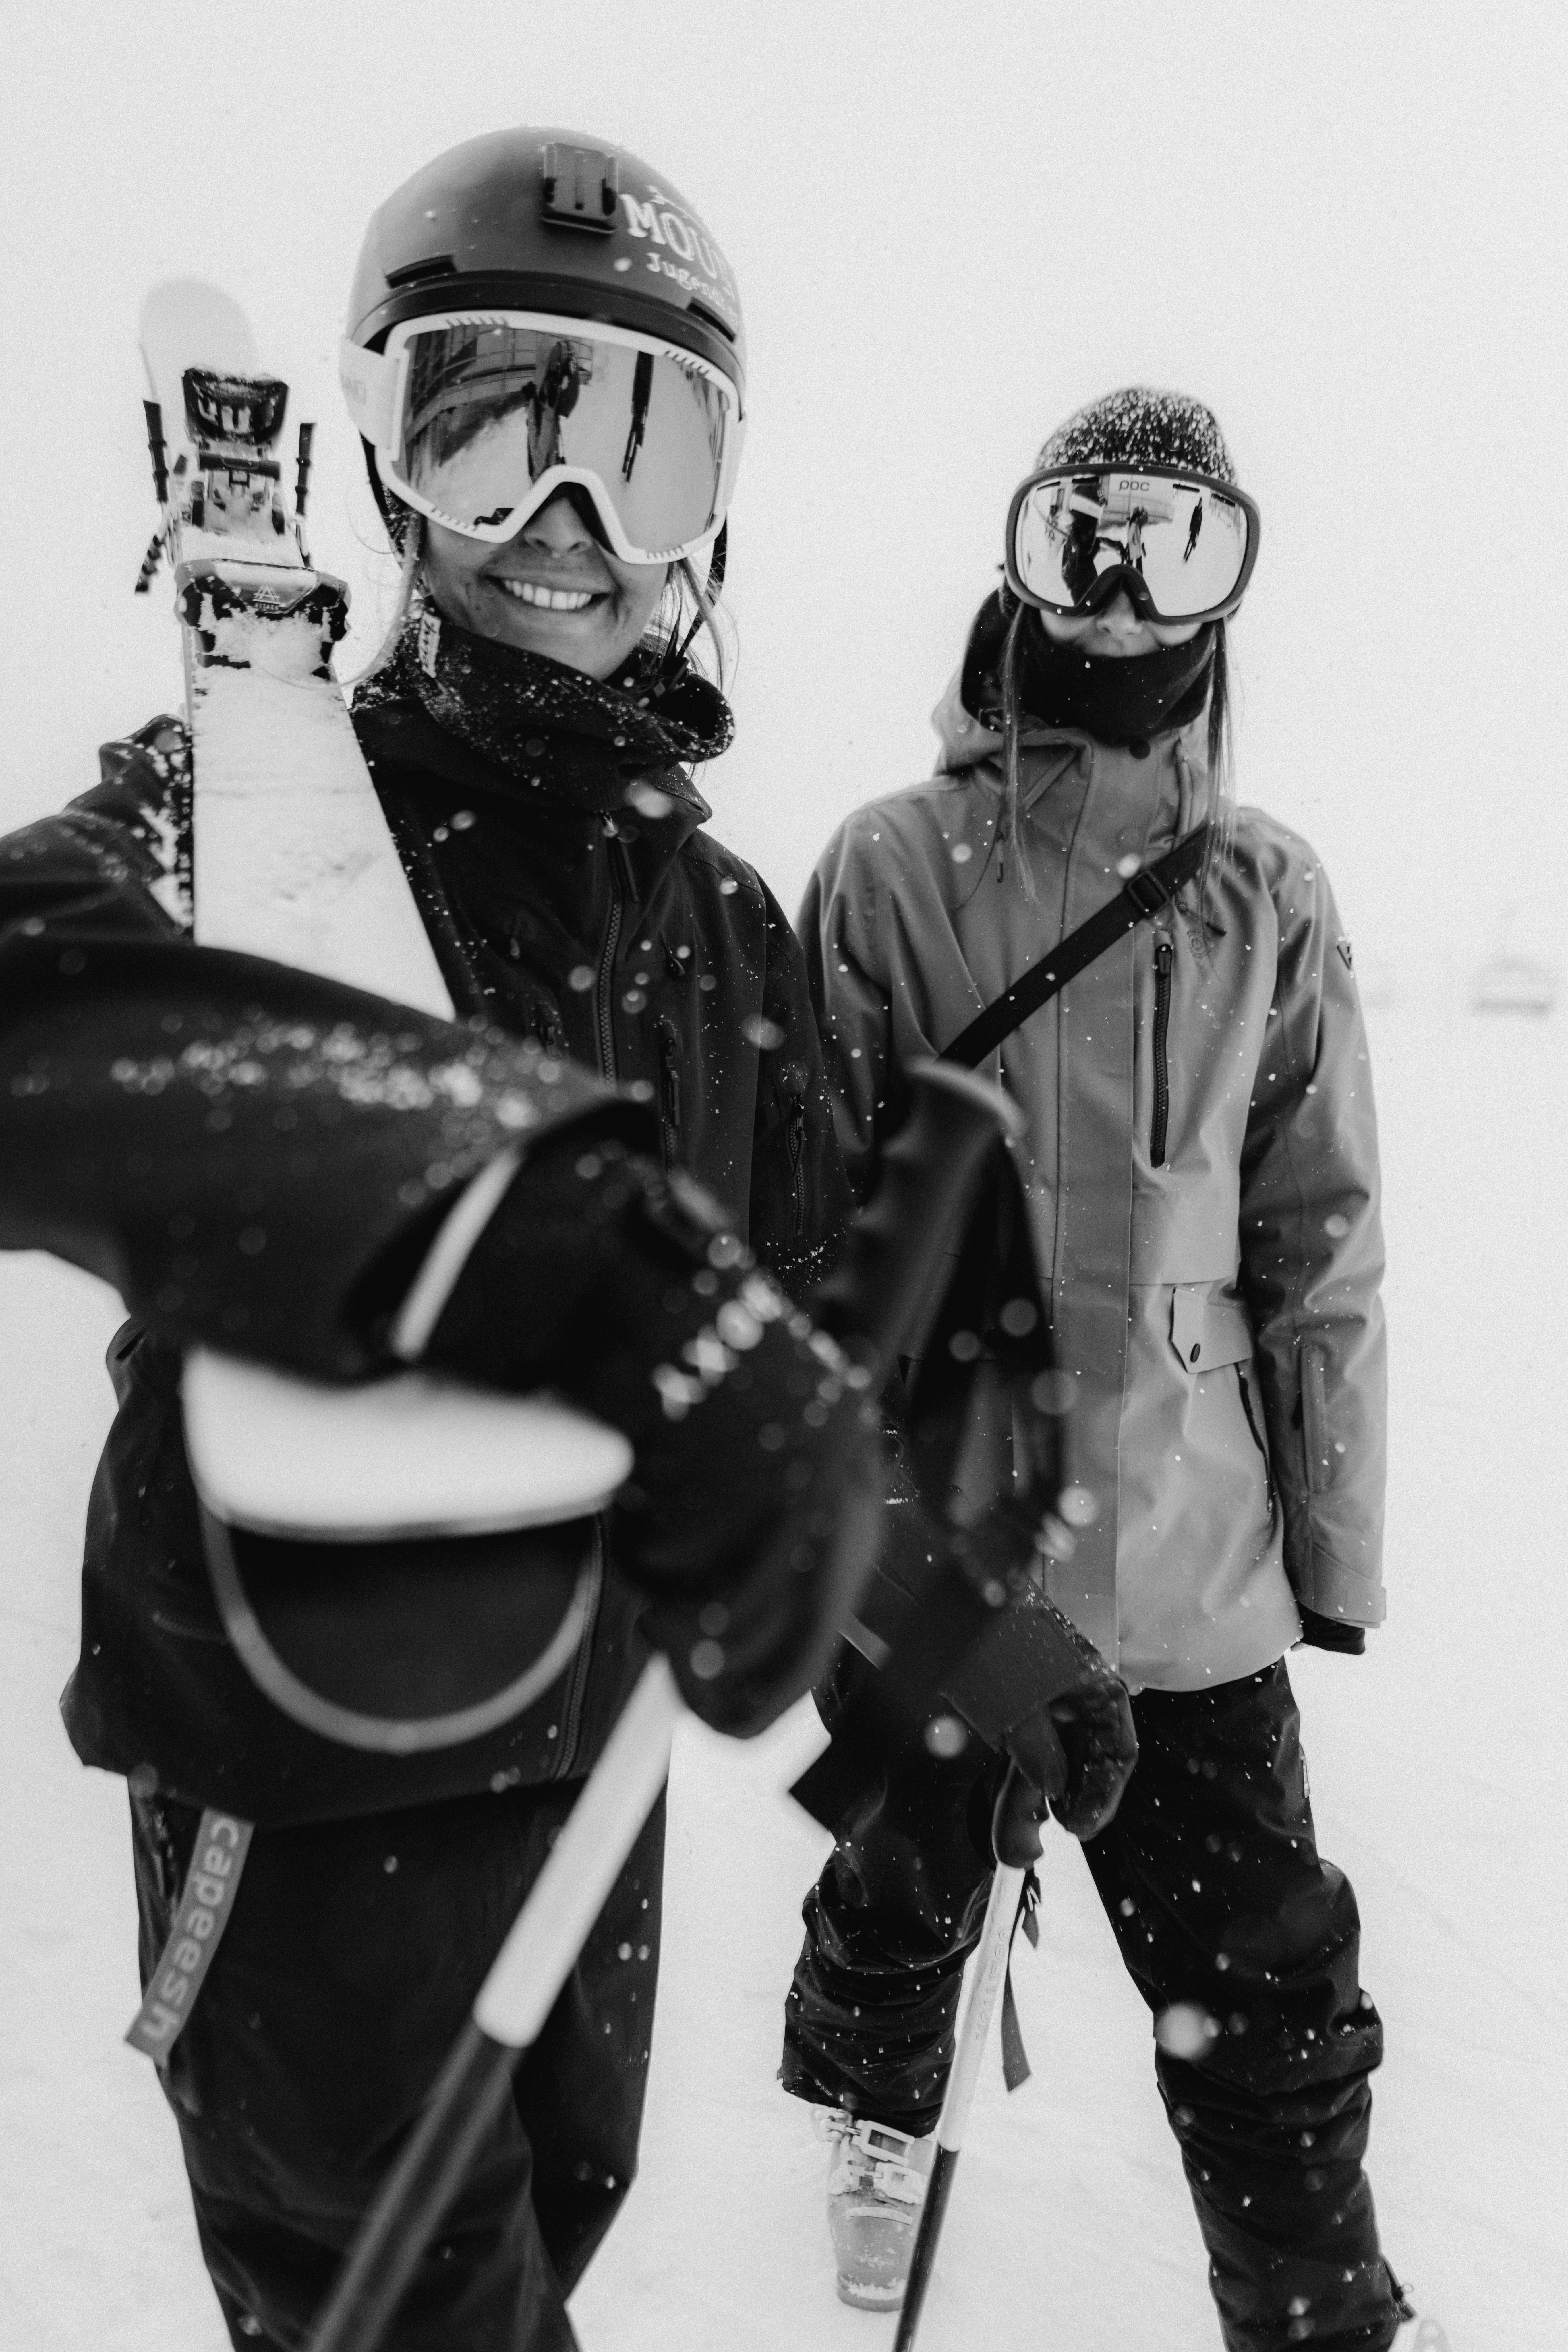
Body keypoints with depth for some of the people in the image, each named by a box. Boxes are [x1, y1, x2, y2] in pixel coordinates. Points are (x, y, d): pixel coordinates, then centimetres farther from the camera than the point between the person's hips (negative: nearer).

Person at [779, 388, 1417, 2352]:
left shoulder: (1268, 899, 2)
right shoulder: (894, 869, -5)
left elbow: (1320, 1238, 4)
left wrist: (1334, 1527, 4)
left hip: (1192, 1554, 1)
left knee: (1270, 1986, 6)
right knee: (904, 1889, 20)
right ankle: (873, 2108, 51)